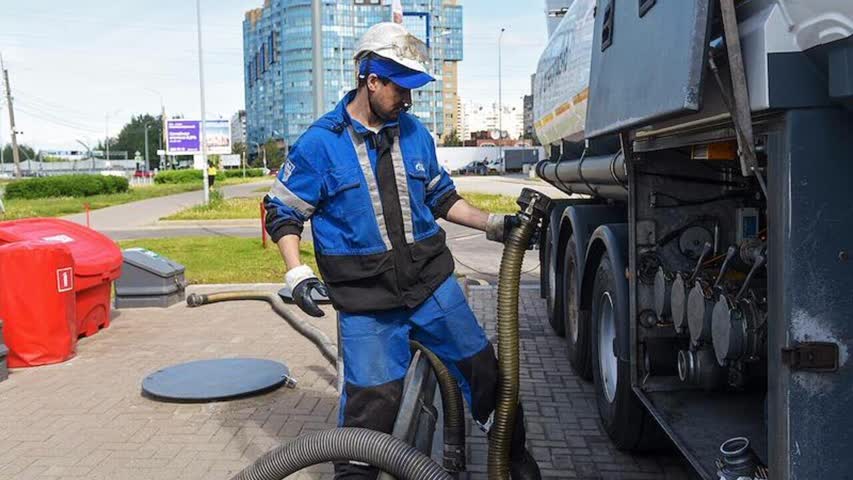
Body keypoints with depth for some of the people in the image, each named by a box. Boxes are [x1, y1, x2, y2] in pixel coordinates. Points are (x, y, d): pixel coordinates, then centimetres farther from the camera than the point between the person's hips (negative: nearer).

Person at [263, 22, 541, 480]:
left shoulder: (415, 133, 5)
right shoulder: (320, 142, -8)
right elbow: (281, 211, -2)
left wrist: (494, 224, 8)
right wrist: (297, 274, -14)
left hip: (431, 282, 4)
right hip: (365, 299, -4)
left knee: (483, 368, 11)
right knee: (372, 399, 0)